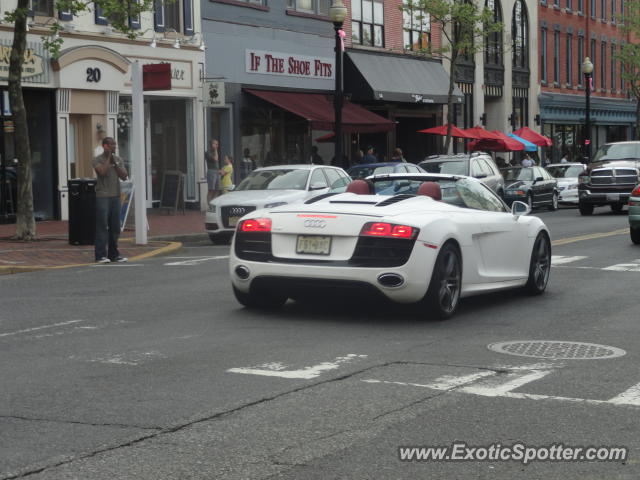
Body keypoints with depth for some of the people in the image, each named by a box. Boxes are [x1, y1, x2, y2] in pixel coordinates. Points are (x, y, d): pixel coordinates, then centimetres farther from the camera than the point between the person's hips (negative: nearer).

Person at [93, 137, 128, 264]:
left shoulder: (118, 159, 13)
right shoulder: (98, 160, -3)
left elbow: (124, 176, 4)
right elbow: (102, 172, -21)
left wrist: (115, 163, -5)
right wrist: (108, 158, -10)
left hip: (115, 196, 5)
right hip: (102, 196, -5)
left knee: (115, 227, 6)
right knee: (102, 227, -7)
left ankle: (113, 254, 13)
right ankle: (101, 255, -6)